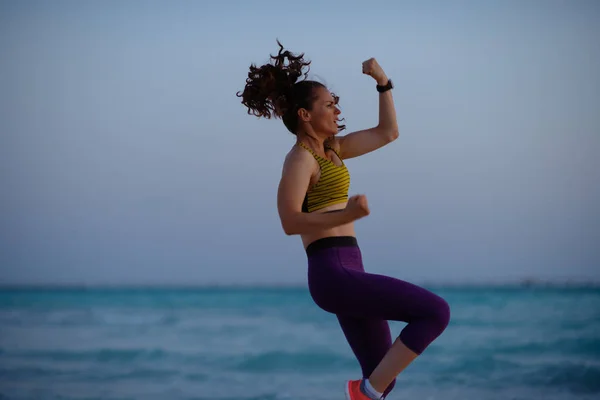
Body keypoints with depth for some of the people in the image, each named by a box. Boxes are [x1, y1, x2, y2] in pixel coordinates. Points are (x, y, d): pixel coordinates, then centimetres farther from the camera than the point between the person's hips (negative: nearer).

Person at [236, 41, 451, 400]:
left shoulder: (329, 148, 19)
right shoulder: (300, 158, -8)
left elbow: (389, 133, 23)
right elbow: (290, 223, -19)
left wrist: (383, 81, 13)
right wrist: (346, 215, -31)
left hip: (345, 275, 10)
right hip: (334, 275, -10)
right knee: (436, 312, -13)